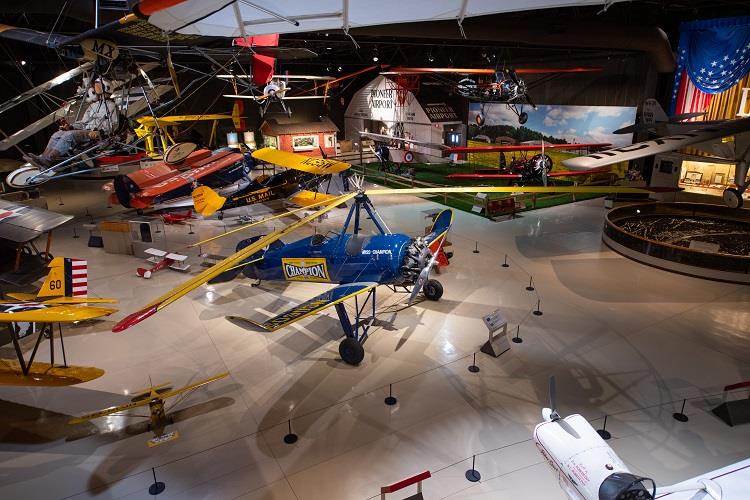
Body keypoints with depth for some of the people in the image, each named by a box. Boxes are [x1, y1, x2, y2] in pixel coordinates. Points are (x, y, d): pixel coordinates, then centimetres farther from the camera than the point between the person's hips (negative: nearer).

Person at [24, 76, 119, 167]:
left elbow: (114, 124, -8)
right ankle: (43, 157, -22)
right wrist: (70, 126, 10)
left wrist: (100, 132, -24)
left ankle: (47, 160, -36)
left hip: (95, 135, -9)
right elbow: (84, 122, 28)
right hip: (85, 131, 9)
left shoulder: (110, 105, 3)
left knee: (69, 135, -29)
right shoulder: (93, 105, 29)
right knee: (57, 134, -7)